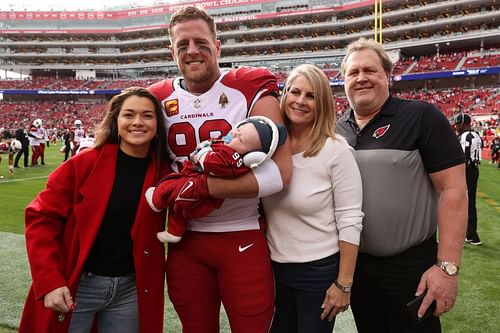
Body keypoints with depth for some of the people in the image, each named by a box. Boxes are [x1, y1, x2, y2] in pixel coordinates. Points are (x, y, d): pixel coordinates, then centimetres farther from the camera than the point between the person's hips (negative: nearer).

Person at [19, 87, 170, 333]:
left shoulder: (163, 171, -3)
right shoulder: (85, 164, -10)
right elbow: (41, 218, -8)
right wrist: (49, 281, -14)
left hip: (132, 290, 2)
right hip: (75, 286, -2)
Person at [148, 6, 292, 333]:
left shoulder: (251, 90, -11)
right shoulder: (160, 100, 3)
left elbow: (280, 172, -21)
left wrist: (201, 186, -24)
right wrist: (170, 189, -6)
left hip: (244, 239, -4)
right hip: (185, 240, 4)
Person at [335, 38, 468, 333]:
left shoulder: (421, 117, -10)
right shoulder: (337, 129, 4)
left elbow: (453, 189, -14)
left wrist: (448, 266, -19)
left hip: (411, 265, -4)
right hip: (353, 262, 5)